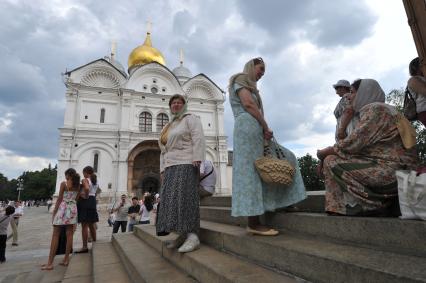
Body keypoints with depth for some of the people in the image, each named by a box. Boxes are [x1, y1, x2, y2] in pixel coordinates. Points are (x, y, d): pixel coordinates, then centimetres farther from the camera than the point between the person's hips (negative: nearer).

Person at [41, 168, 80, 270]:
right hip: (73, 208, 5)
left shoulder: (63, 184, -7)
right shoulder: (78, 185, 5)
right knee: (69, 234, 7)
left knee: (55, 235, 1)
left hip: (62, 208, -4)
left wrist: (54, 212, -2)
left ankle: (50, 263, 2)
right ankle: (66, 259, 12)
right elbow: (76, 199, 5)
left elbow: (59, 199, -7)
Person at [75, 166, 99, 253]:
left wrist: (86, 196, -18)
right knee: (92, 224, 17)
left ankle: (85, 247, 0)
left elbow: (87, 188, -31)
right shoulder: (96, 181, 13)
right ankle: (95, 243, 24)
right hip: (93, 201, 8)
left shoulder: (85, 180, -12)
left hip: (85, 201, -8)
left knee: (84, 225, -4)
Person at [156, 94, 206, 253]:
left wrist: (197, 160, -20)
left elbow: (198, 139, -9)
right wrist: (163, 169, 13)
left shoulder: (190, 119, 5)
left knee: (185, 198, -16)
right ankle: (182, 235, 4)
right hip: (171, 167, 8)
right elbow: (164, 151, 23)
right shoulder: (168, 127, 26)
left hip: (185, 164, -7)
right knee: (171, 200, 0)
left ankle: (192, 236, -16)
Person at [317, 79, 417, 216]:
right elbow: (359, 143, 12)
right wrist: (330, 151, 2)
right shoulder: (371, 110, 20)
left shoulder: (375, 109, -9)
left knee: (331, 161, -14)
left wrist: (327, 151, -4)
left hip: (390, 170, -10)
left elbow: (354, 143, -18)